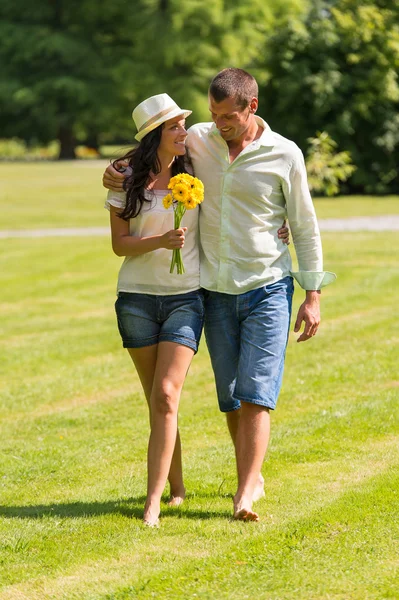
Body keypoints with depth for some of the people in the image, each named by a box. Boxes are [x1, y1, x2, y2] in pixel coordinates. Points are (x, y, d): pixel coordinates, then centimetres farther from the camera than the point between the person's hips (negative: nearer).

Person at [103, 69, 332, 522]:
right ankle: (251, 477, 24)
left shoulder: (284, 155, -6)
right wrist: (116, 171, -6)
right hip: (216, 292, 3)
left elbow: (305, 227, 0)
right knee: (230, 398, 7)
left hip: (267, 289, -3)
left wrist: (312, 296, -1)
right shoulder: (198, 140, 0)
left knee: (255, 394, -12)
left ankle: (244, 496, -17)